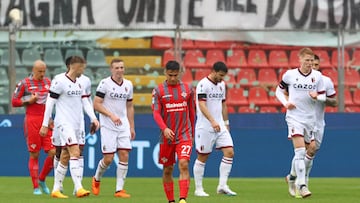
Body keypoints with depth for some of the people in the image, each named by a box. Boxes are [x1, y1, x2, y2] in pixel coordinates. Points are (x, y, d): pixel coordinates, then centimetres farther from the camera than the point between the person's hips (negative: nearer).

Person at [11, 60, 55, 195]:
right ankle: (36, 187, 8)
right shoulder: (24, 83, -2)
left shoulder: (48, 82, 12)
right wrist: (29, 100, -11)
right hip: (32, 121, -4)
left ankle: (42, 179, 15)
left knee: (53, 152, -6)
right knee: (34, 155, -1)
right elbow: (14, 102, 1)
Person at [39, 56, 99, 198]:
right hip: (64, 123, -8)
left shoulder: (79, 83, 15)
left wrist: (93, 118, 0)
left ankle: (56, 190, 16)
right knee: (75, 152, -19)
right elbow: (50, 102, -8)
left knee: (65, 158, 9)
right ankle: (79, 188, -24)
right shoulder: (59, 81, -9)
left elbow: (85, 102, 16)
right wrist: (45, 124, -8)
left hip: (76, 124, 8)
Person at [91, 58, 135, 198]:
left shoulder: (128, 85, 10)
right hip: (108, 127, -5)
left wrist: (132, 127, 16)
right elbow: (96, 104, -10)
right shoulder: (105, 83, -7)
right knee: (108, 158, -5)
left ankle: (119, 189, -2)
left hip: (123, 126, 5)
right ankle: (97, 179, 25)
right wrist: (111, 115, -20)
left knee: (124, 156, -6)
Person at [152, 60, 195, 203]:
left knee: (184, 164, -18)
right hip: (166, 136, 0)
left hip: (185, 136, 0)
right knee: (167, 170, 8)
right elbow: (156, 113, -8)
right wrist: (164, 128, -24)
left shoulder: (188, 89, 6)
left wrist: (192, 133, 19)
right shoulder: (158, 90, -1)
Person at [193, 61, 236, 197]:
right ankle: (198, 189, 9)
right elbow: (202, 105, -22)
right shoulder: (203, 84, -12)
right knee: (202, 157, 0)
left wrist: (226, 123, 20)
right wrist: (212, 121, -33)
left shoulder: (221, 84, 12)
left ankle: (222, 186, -3)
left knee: (229, 151, -6)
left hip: (220, 126, 7)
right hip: (205, 128, -7)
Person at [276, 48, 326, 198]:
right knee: (300, 150, -17)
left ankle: (293, 177, 34)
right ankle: (301, 185, -17)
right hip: (294, 117, -4)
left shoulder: (317, 76, 1)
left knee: (305, 152, 13)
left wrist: (317, 96, -16)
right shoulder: (289, 74, -3)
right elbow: (279, 90, 11)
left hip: (310, 118, 4)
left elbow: (323, 96, 7)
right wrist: (285, 103, -6)